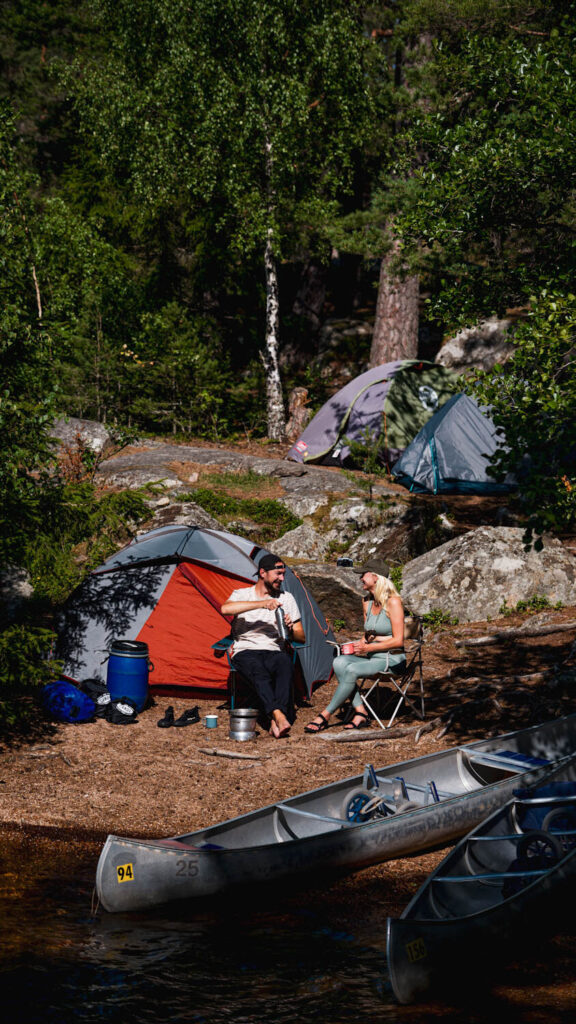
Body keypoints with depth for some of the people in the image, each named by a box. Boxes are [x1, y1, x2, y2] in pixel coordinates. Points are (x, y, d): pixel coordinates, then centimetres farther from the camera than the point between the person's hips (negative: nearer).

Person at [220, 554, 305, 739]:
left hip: (275, 652, 2)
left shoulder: (286, 599, 16)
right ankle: (279, 716, -57)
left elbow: (301, 637, 17)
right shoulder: (242, 594, 7)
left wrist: (290, 630, -9)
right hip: (246, 652, -2)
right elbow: (225, 609, -20)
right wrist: (261, 604, -28)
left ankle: (276, 723, -51)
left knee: (285, 665, -37)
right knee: (259, 672, -39)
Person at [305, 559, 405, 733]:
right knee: (339, 662, -19)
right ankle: (360, 713, -21)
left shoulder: (393, 602, -14)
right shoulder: (367, 601, 10)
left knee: (352, 670, -29)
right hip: (373, 657, 8)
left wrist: (369, 648, -18)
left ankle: (325, 716, -19)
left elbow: (398, 641, -17)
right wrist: (361, 644, -5)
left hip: (392, 659, -8)